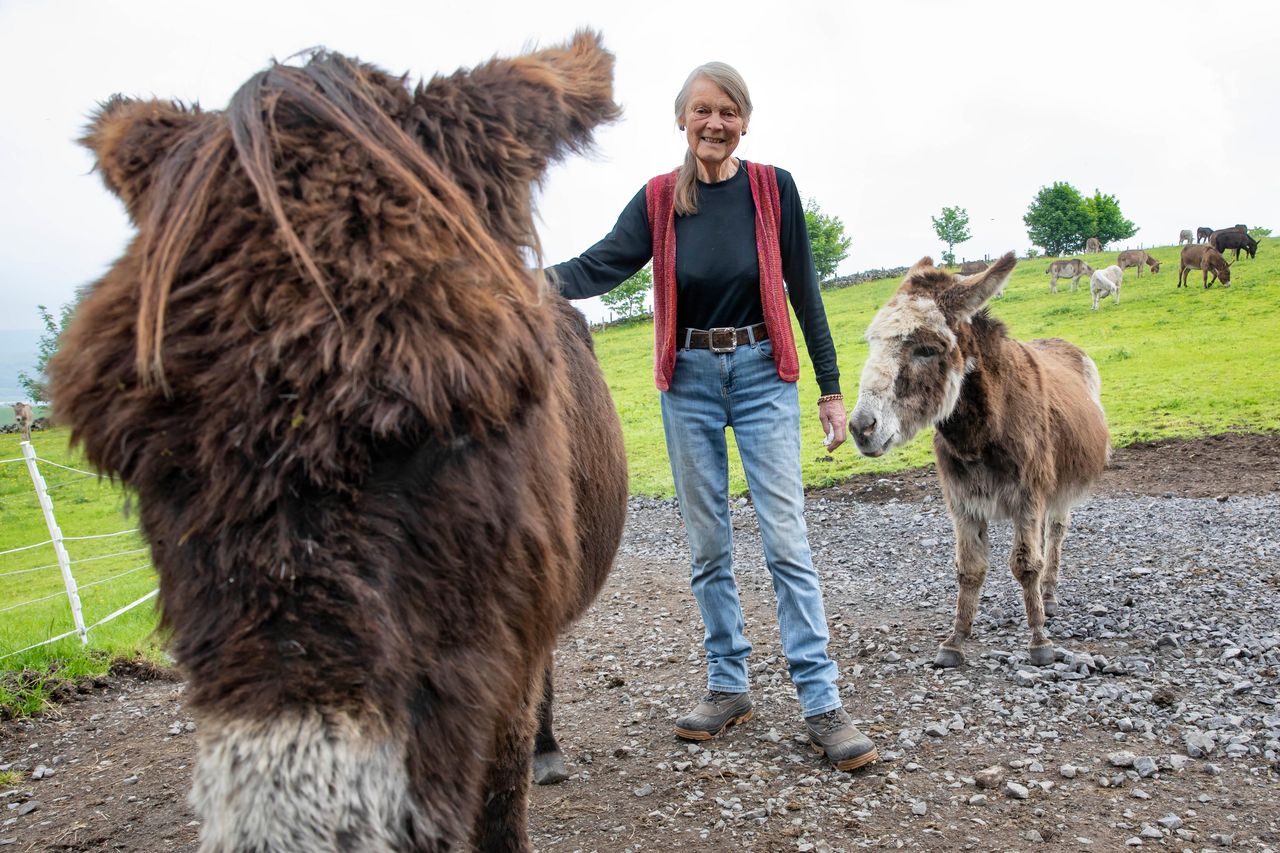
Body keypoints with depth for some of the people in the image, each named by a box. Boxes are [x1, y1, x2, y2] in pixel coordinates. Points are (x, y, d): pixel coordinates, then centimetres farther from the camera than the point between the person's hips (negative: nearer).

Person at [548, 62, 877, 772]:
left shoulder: (773, 189, 0)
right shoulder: (658, 199, 3)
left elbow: (804, 290, 2)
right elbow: (601, 266, -9)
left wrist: (831, 389, 2)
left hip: (762, 374, -2)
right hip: (688, 379, 2)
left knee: (786, 540, -7)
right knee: (707, 545, 7)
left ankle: (822, 704, -1)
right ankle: (728, 687, 21)